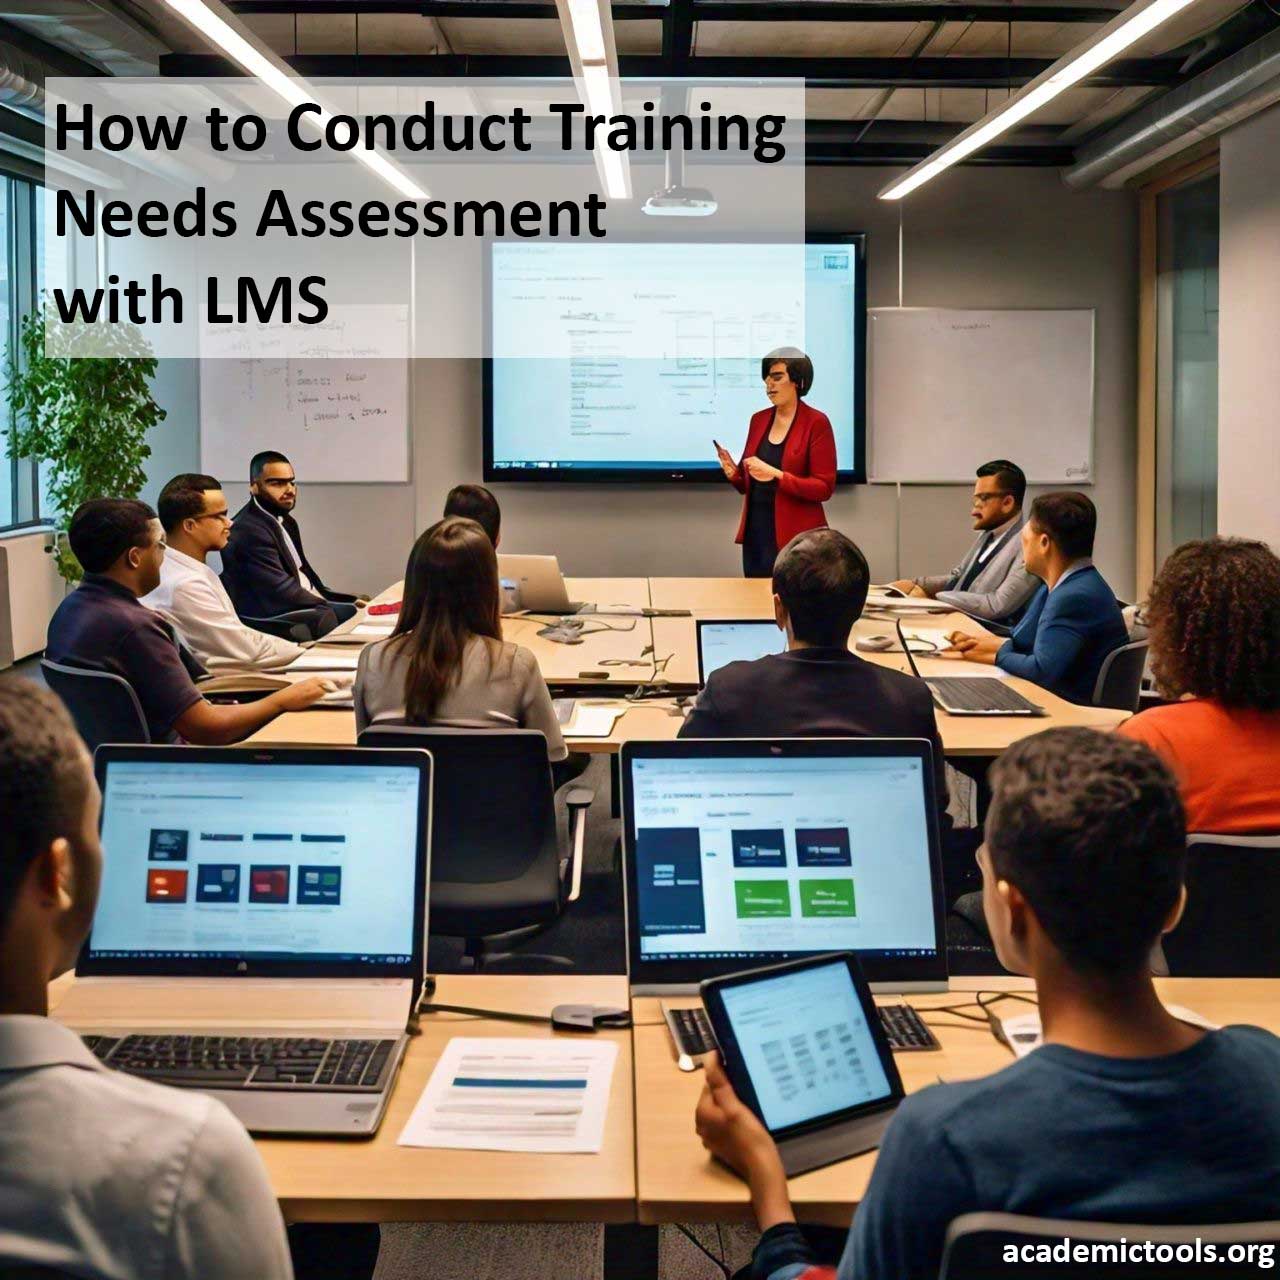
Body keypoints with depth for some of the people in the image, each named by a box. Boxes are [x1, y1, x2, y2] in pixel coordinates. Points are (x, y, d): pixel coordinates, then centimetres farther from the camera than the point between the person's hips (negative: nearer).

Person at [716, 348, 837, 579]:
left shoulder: (816, 423, -7)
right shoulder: (758, 420, 10)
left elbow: (824, 488, -11)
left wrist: (775, 475, -20)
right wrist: (733, 474, -6)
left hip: (796, 538, -5)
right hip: (756, 534, 5)